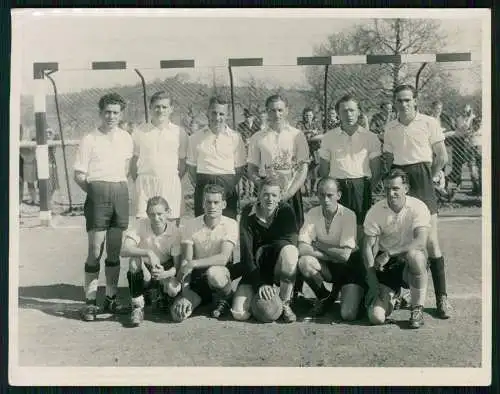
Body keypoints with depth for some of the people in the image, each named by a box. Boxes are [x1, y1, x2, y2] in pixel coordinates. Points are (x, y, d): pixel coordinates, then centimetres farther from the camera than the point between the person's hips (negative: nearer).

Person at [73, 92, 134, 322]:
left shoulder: (126, 138, 11)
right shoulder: (89, 140, -1)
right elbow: (79, 176, 0)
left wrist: (119, 189, 12)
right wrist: (96, 192, -3)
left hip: (121, 193, 4)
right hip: (98, 194, -4)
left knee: (115, 250, 8)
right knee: (95, 250, -6)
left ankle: (111, 298, 17)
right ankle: (90, 301, 0)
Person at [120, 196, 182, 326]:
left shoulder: (174, 231, -14)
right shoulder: (141, 224, -15)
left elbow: (178, 265, -15)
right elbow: (124, 251, -29)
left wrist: (165, 273, -37)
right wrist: (148, 253, -43)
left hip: (164, 271, 0)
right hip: (144, 272, 0)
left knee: (174, 289, -32)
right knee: (134, 261, -33)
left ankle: (161, 294, 10)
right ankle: (137, 306, -17)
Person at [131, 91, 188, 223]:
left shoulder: (179, 133, 6)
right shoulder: (140, 132, 8)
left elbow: (183, 162, 10)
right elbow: (134, 159, 12)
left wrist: (175, 180, 2)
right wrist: (138, 179, 2)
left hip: (171, 183, 0)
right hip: (145, 183, 0)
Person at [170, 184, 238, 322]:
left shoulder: (230, 224, -10)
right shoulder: (191, 225, -4)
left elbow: (223, 258, -22)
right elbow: (185, 261, -8)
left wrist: (193, 263, -28)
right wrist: (185, 294, -18)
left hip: (220, 274, -2)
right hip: (197, 280, 2)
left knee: (213, 272, -38)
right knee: (177, 313, -22)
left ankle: (225, 299, -5)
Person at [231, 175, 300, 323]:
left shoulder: (286, 211, -8)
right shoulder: (249, 214, -9)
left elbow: (291, 242, -18)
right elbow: (245, 254, -15)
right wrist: (260, 283, -24)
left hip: (279, 268, 0)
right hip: (255, 269, 1)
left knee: (289, 251, -37)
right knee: (239, 314, -20)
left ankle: (285, 304, -17)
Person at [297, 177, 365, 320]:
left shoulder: (348, 215, -18)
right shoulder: (313, 214, -9)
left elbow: (344, 255, -23)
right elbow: (302, 248, -19)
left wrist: (318, 245, -13)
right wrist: (331, 254, -24)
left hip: (349, 267, -3)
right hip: (326, 266, 4)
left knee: (348, 314, -22)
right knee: (304, 262, -29)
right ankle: (324, 297, -1)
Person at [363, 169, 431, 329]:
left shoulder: (418, 207, -12)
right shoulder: (375, 211, -7)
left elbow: (421, 241, -25)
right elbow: (367, 247, -6)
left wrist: (389, 253, -31)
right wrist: (372, 281, -14)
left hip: (409, 264, -1)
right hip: (385, 267, 2)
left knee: (415, 255, -39)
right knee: (376, 317, -15)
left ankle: (417, 308, -16)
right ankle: (391, 296, 24)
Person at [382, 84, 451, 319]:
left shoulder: (429, 123, -1)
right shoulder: (390, 128, 10)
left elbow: (442, 157, 0)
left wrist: (427, 178, 0)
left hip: (422, 180, -3)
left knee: (431, 242, -6)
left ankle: (441, 297, 1)